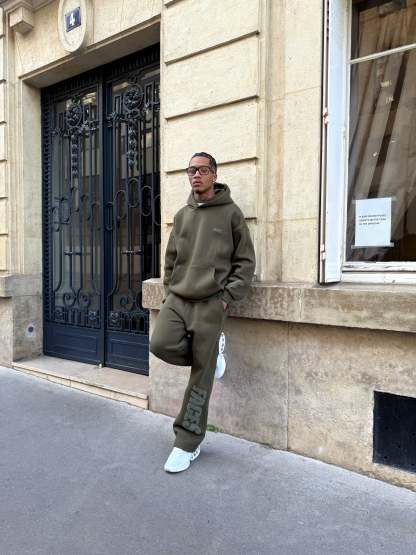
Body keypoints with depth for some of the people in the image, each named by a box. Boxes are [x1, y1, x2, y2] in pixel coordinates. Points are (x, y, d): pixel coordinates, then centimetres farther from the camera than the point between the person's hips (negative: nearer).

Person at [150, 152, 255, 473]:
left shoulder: (230, 212, 1)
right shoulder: (182, 215, 15)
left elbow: (245, 262, -1)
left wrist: (227, 297, -10)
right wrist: (170, 290, 9)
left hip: (210, 303, -4)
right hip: (177, 299, 5)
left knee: (201, 377, -1)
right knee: (161, 345, -19)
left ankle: (188, 443, 16)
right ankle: (211, 350, 13)